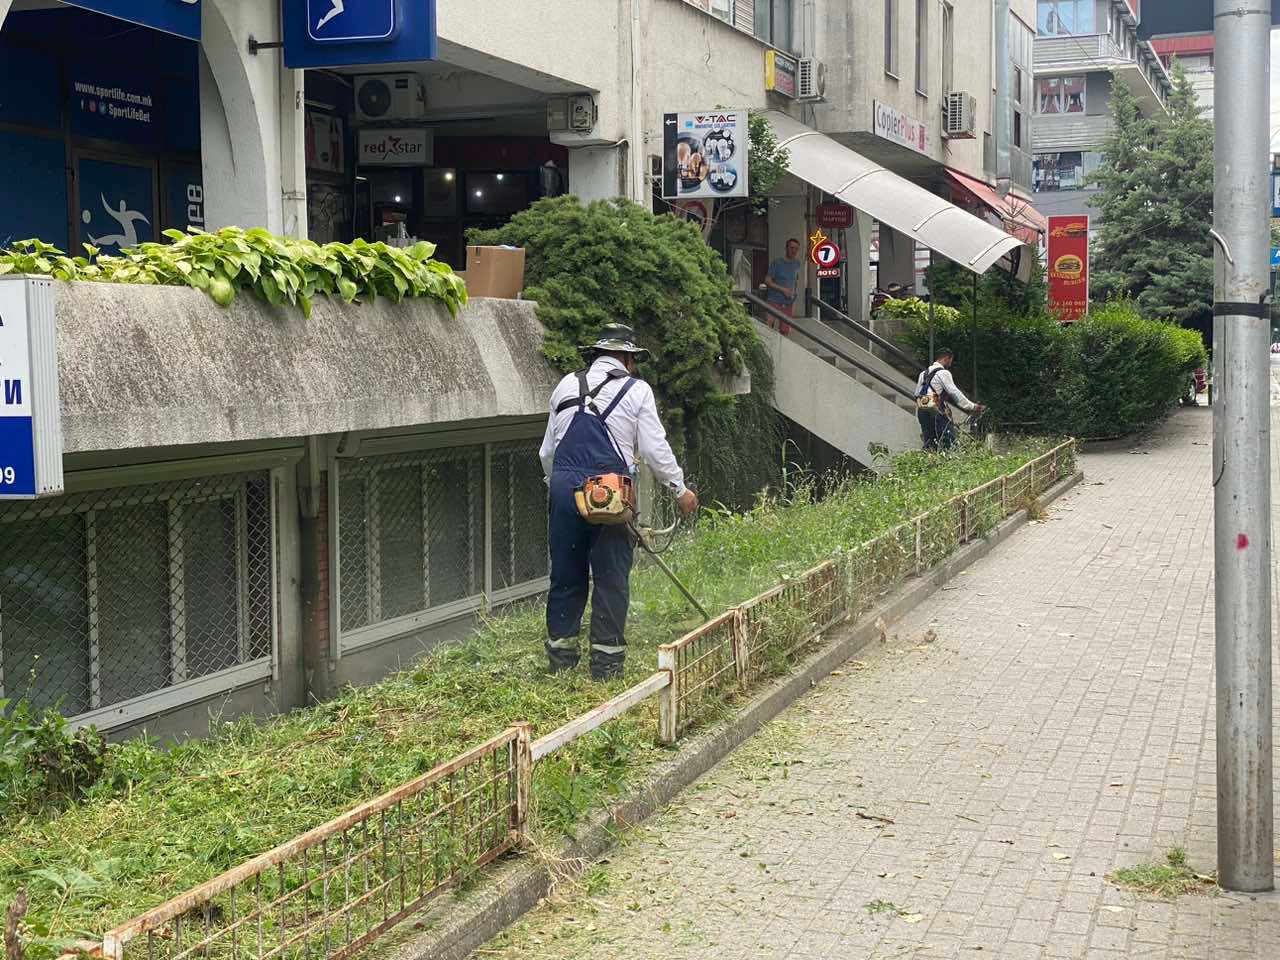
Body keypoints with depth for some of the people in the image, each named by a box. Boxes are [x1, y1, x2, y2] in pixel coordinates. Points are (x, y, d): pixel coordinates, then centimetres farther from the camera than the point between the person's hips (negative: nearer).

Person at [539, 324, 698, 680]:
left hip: (564, 486, 4)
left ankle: (560, 659, 16)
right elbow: (655, 449, 0)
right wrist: (680, 490, 11)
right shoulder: (636, 390, 3)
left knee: (566, 576, 11)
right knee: (612, 578, 3)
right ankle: (606, 663, 4)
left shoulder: (567, 386, 14)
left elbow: (547, 451, 17)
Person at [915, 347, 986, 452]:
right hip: (937, 411, -8)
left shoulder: (924, 374, 18)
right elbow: (955, 393, -10)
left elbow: (917, 394, 20)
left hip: (922, 411, 8)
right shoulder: (943, 373, -5)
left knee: (929, 445, 9)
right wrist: (972, 407, -7)